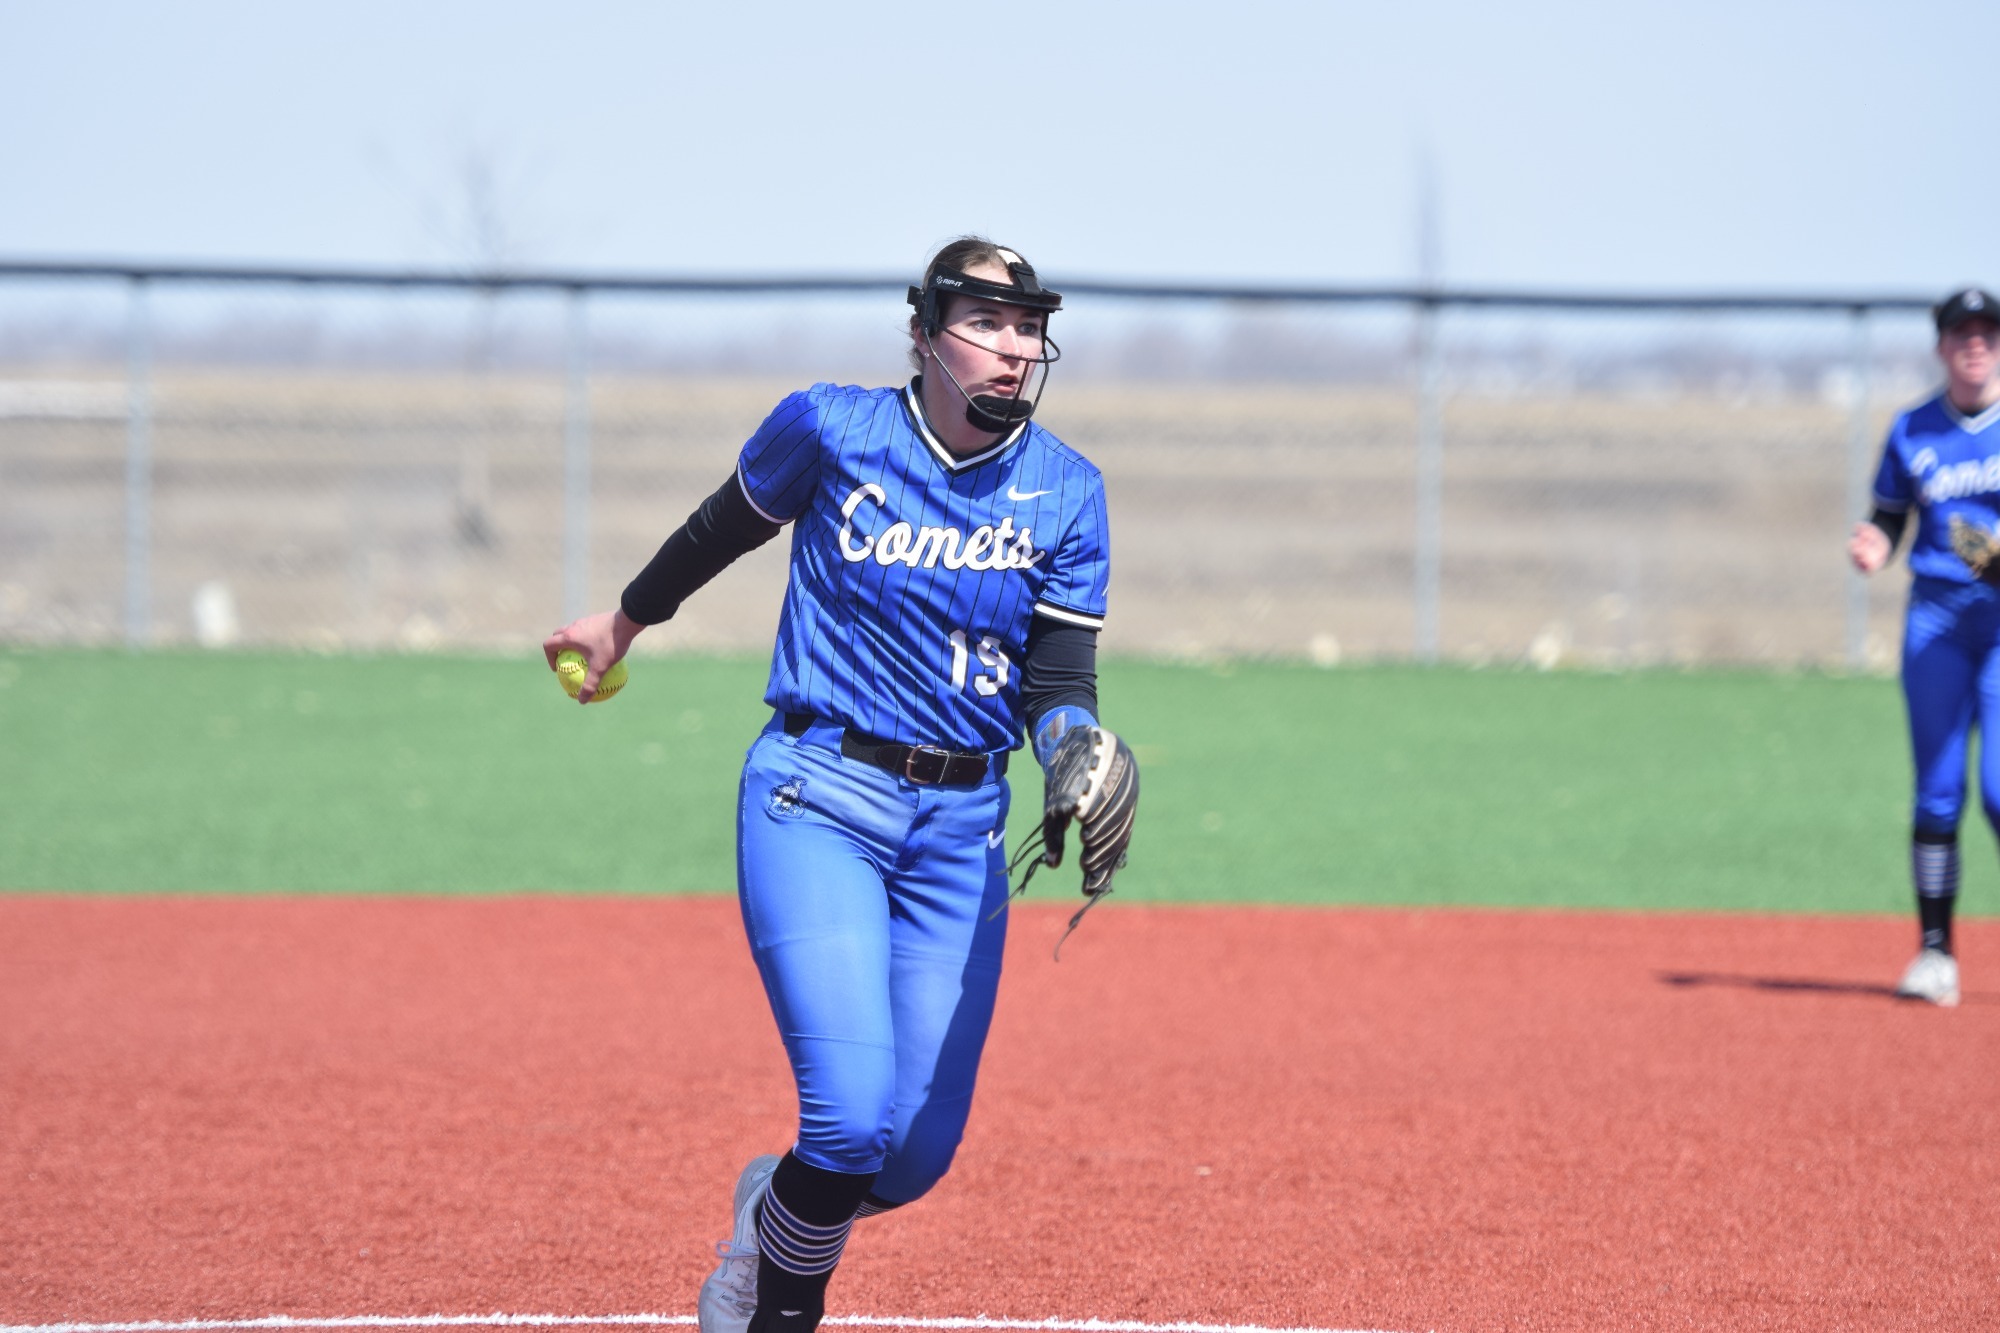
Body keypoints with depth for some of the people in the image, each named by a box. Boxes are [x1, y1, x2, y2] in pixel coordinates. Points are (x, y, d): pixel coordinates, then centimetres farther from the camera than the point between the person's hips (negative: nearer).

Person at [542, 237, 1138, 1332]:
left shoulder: (1065, 492, 1)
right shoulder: (831, 430, -5)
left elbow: (1059, 677, -3)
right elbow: (725, 527, 14)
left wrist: (1073, 747, -26)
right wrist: (627, 620, 28)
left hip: (961, 829, 3)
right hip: (816, 799, -3)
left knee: (920, 1152, 1)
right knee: (856, 1114, -19)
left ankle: (776, 1209, 35)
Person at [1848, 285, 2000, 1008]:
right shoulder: (1913, 432, 7)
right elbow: (1888, 517, 13)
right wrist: (1873, 546, -10)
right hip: (1936, 616, 2)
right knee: (1937, 792, 2)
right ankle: (1935, 953, 8)